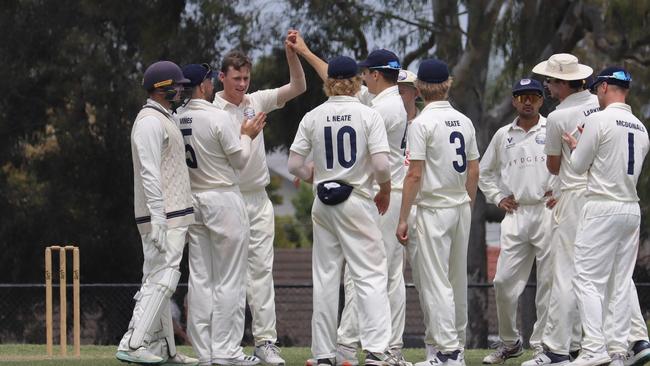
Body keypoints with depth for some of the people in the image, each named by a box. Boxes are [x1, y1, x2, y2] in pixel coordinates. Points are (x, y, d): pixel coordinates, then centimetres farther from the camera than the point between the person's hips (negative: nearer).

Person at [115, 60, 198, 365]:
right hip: (163, 216, -11)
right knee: (162, 279, -15)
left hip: (172, 215, 11)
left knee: (157, 281, 11)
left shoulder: (164, 120, 21)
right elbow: (149, 173, -21)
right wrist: (158, 220, -26)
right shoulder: (150, 121, -13)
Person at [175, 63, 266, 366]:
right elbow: (239, 159, -7)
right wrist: (247, 135, 10)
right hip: (223, 199, -6)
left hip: (192, 201, 6)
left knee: (200, 279, 7)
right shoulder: (219, 118, -14)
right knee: (230, 280, -1)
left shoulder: (177, 121, 4)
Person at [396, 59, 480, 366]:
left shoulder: (422, 123, -12)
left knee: (436, 283, -6)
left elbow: (414, 174, -15)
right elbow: (474, 171, 11)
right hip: (461, 208, 7)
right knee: (457, 281, 13)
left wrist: (403, 219, -12)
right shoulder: (464, 122, 7)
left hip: (434, 209, -7)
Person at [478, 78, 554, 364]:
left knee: (549, 281, -4)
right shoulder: (503, 135, 15)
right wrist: (497, 198, 13)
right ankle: (509, 343, 14)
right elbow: (484, 172, 25)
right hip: (515, 214, 3)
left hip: (548, 210, -3)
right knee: (504, 281, 0)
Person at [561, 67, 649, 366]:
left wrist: (575, 146, 17)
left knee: (588, 279, -6)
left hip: (602, 208, -7)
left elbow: (578, 166, -4)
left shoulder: (599, 120, -10)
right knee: (621, 283, 9)